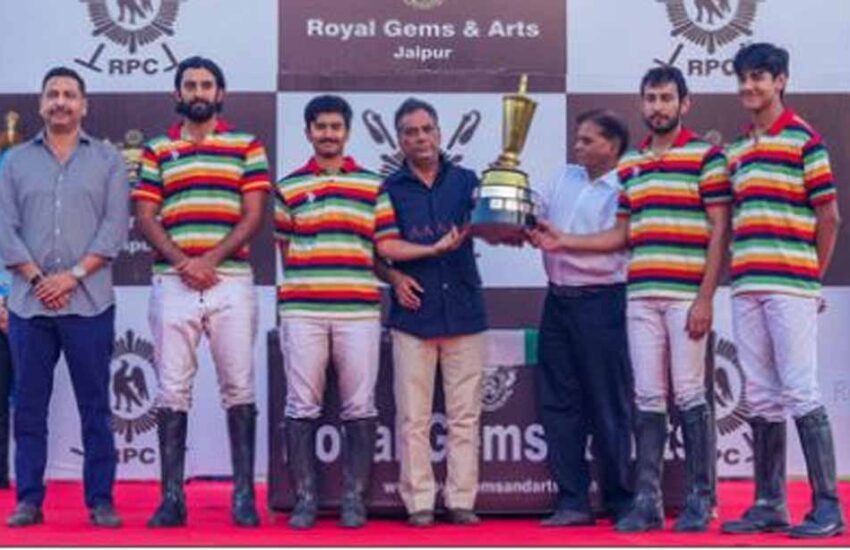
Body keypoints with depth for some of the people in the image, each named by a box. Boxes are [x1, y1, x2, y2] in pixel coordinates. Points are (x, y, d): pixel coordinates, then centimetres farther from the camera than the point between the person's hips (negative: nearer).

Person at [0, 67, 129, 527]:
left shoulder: (107, 160, 6)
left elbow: (115, 227, -2)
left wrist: (72, 276, -11)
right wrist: (38, 279, -9)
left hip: (90, 304, -2)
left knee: (94, 406, 2)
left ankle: (100, 501, 8)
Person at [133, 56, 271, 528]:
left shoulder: (247, 147, 9)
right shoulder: (156, 151, 13)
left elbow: (253, 215, 1)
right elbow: (145, 217, 5)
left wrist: (209, 260, -11)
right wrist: (181, 263, -10)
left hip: (231, 282, -1)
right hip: (172, 283, 1)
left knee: (238, 388, -1)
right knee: (172, 391, 1)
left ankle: (244, 494, 5)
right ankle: (172, 496, 6)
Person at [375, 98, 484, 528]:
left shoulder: (465, 181, 12)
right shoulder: (390, 188, 8)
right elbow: (384, 246, -3)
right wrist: (436, 248, -13)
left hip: (464, 310, 1)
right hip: (414, 311, -1)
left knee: (465, 415, 1)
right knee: (413, 417, -1)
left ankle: (462, 501, 8)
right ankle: (419, 503, 5)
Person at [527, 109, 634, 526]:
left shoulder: (624, 190, -7)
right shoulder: (563, 177, 14)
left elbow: (613, 247, -16)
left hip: (600, 302, -7)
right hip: (558, 301, 7)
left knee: (608, 407, 1)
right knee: (558, 403, 7)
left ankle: (621, 502, 13)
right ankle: (572, 502, 14)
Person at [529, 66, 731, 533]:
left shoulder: (706, 157, 0)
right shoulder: (629, 165, 16)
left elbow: (719, 232, -4)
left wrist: (705, 298, -11)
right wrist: (563, 242, 10)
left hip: (685, 296, -5)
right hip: (640, 296, 5)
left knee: (689, 395, -2)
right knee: (647, 399, 5)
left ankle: (701, 499, 9)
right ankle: (647, 500, 9)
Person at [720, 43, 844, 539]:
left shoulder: (804, 139, -2)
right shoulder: (737, 150, 17)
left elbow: (829, 216, -3)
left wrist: (812, 279, 0)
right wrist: (740, 275, 10)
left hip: (789, 286, -6)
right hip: (747, 288, 6)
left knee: (801, 394, -7)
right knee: (762, 399, 8)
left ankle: (828, 506, 0)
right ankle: (769, 505, 15)